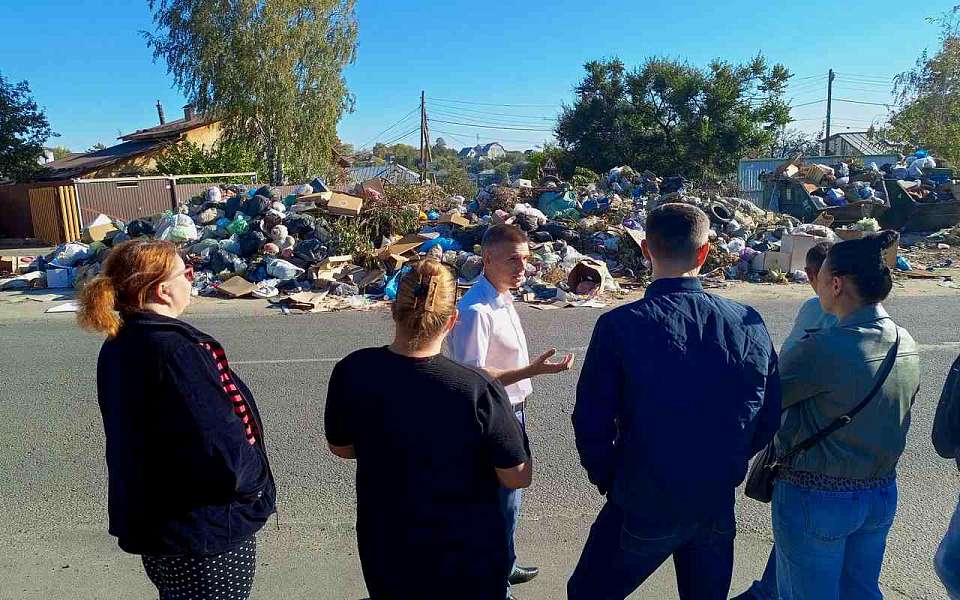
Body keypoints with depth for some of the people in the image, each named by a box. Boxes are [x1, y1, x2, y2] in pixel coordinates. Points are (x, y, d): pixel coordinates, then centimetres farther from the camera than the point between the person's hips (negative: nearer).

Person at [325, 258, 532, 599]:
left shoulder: (352, 372, -18)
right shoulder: (478, 389, -28)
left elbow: (340, 447, 0)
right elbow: (518, 477, -16)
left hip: (385, 552, 3)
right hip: (468, 556, -2)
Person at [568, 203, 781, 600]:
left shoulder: (620, 326, -21)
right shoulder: (749, 324, -10)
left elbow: (591, 423, -17)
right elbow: (768, 419, -1)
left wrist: (606, 478, 2)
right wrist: (723, 466, 14)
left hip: (643, 507, -3)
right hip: (718, 507, 4)